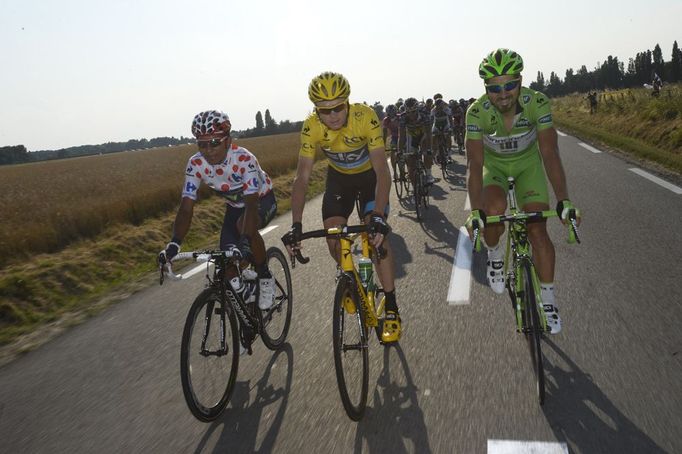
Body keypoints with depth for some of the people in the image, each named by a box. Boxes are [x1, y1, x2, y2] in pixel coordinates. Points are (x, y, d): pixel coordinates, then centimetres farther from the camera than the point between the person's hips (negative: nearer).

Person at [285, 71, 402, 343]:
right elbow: (302, 178, -26)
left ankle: (392, 309, -8)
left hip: (370, 175, -3)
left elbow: (382, 171, -37)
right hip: (339, 178, 3)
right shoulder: (311, 128, -26)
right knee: (332, 236, -11)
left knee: (376, 235, -20)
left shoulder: (366, 118, -34)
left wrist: (379, 217, -50)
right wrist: (296, 226, -36)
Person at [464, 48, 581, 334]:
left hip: (527, 163, 0)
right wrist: (475, 212, -41)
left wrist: (564, 201, -39)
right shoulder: (477, 112, -29)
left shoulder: (537, 103, -28)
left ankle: (548, 300, 6)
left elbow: (550, 153, -30)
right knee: (494, 210, -31)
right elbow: (474, 163, -31)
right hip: (493, 163, 0)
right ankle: (495, 254, 3)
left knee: (538, 230, -9)